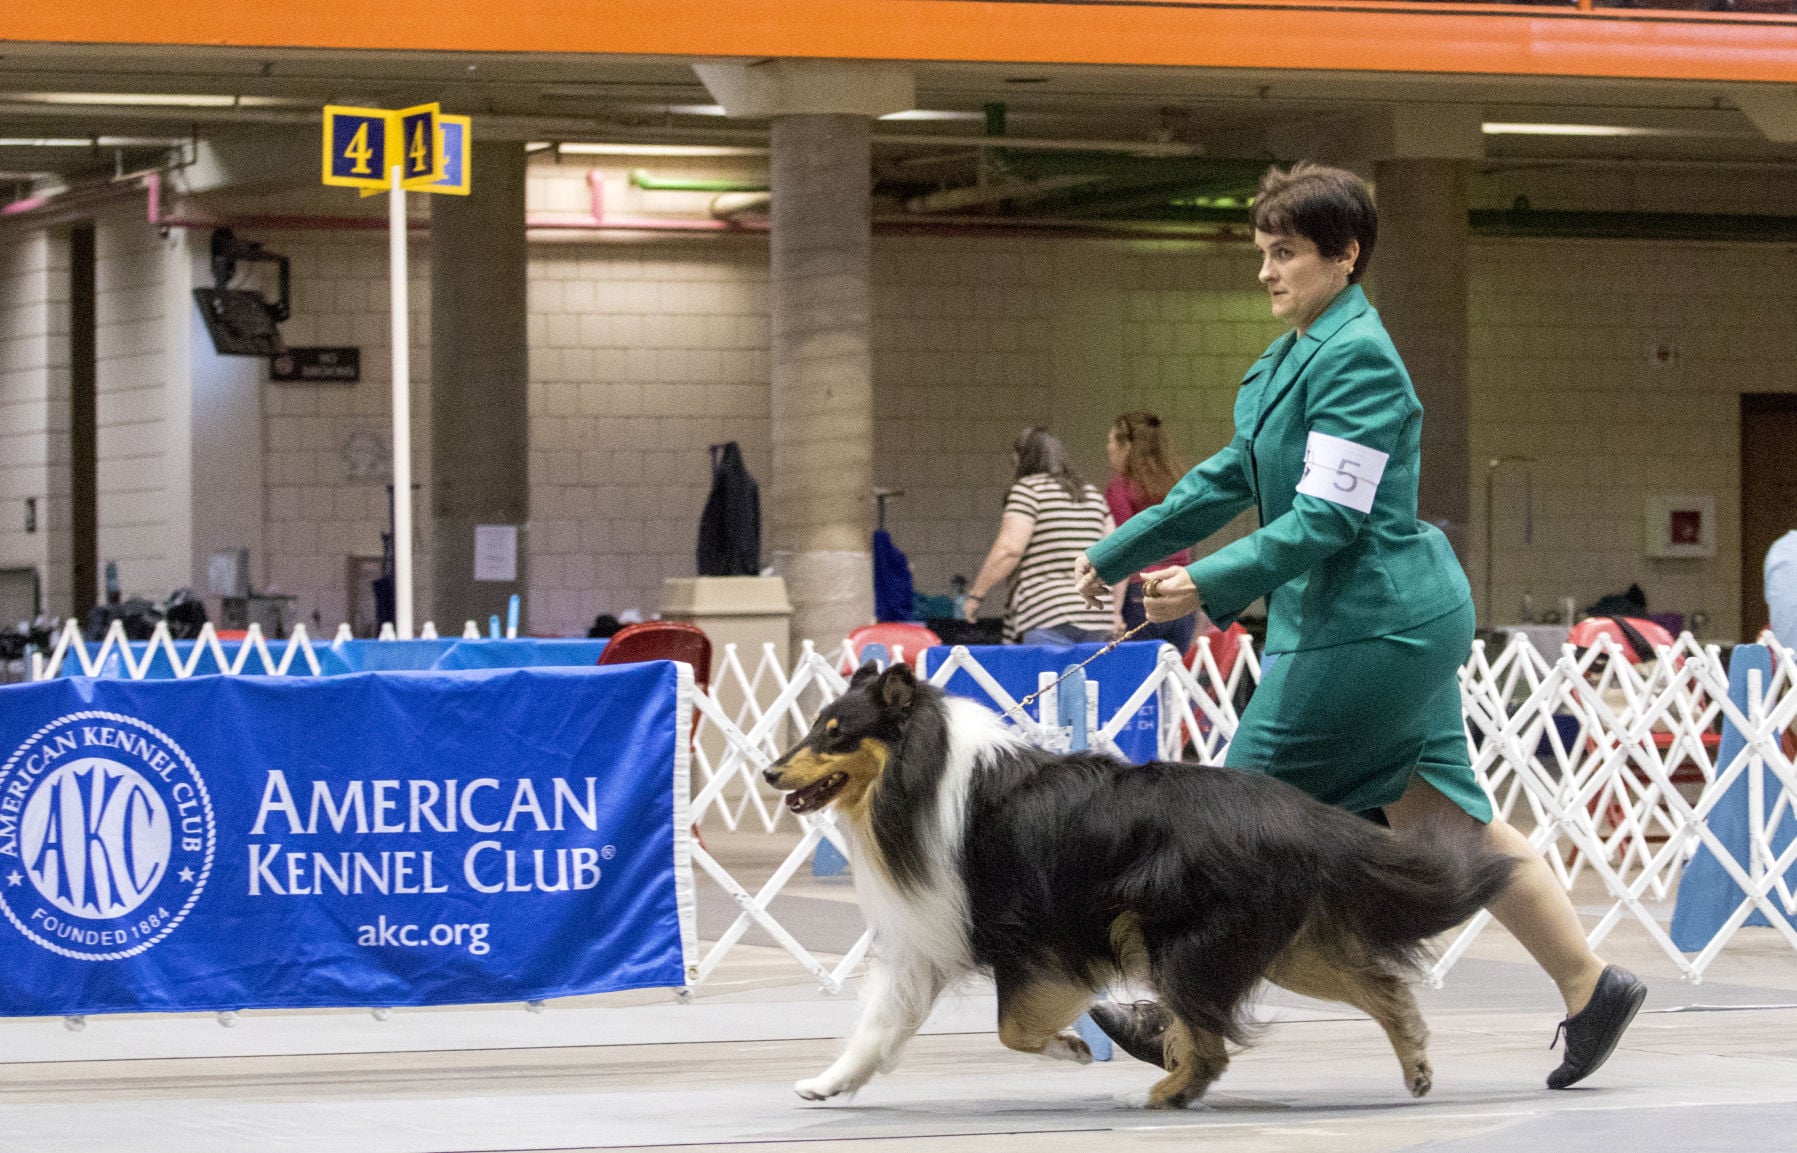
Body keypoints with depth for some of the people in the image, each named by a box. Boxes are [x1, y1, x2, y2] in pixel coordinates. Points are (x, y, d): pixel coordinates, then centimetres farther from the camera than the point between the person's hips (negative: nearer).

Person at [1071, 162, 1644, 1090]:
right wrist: (1120, 551, 24)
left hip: (1368, 627, -10)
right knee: (1448, 820, 11)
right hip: (1399, 624, 10)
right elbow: (1232, 478, 23)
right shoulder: (1292, 356, 14)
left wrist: (1208, 584, -28)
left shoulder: (1356, 360, -17)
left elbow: (1329, 519, -23)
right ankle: (1591, 986, 13)